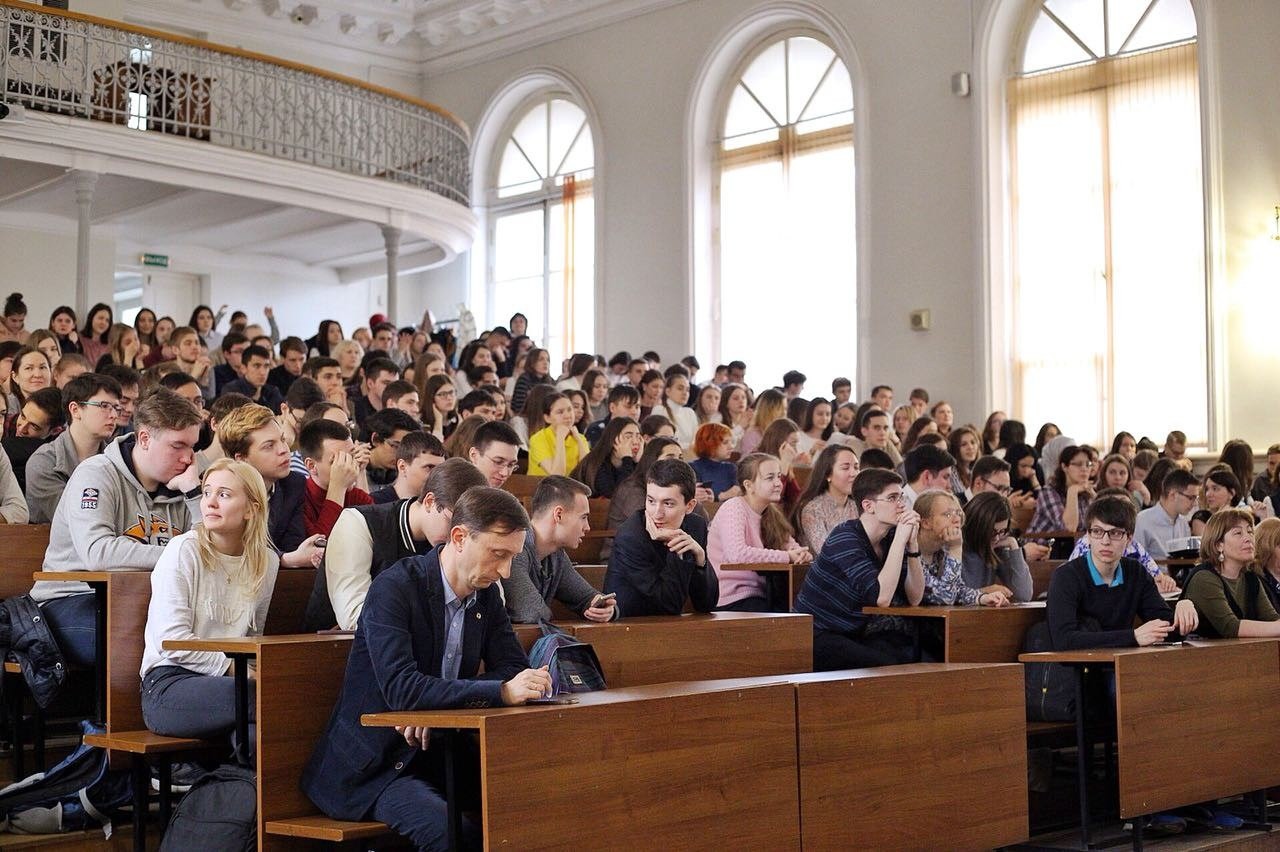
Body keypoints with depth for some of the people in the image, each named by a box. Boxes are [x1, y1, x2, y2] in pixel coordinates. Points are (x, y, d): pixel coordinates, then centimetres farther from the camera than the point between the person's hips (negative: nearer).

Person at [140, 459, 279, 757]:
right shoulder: (183, 550, -3)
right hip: (169, 684, -5)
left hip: (228, 679, 5)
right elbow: (171, 639, -12)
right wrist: (234, 669, -15)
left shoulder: (266, 562, 10)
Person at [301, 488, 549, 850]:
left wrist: (435, 702, -16)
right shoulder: (394, 588, -18)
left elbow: (514, 667, 3)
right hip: (370, 767, -7)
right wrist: (503, 691, -37)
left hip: (439, 754, 7)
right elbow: (400, 688, -29)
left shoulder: (485, 592, 5)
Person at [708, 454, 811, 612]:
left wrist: (800, 554, -13)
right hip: (733, 600, -8)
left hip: (759, 595, 8)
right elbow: (737, 554, -26)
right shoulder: (734, 508, -10)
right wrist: (787, 556, -19)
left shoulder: (771, 514, 16)